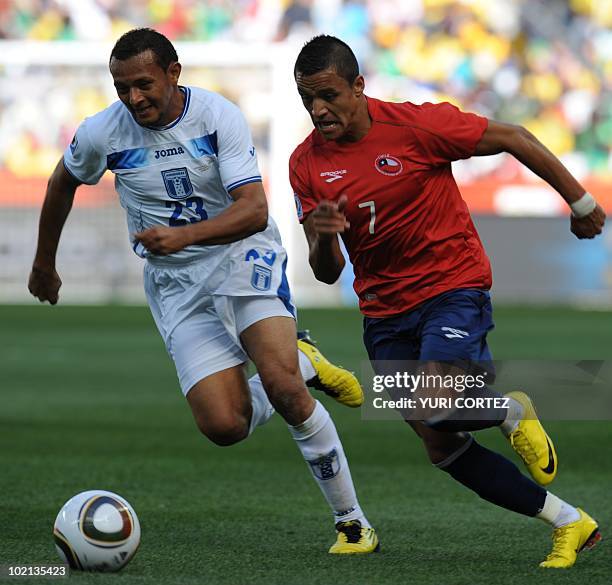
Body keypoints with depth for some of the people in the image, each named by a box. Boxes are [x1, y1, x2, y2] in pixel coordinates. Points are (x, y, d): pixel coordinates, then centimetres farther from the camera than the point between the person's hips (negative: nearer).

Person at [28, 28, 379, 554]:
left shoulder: (219, 116, -14)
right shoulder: (102, 133, -6)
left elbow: (254, 210, -22)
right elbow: (63, 184, 16)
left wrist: (184, 235, -37)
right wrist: (44, 265, 26)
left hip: (242, 253, -3)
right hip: (175, 283, 3)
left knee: (280, 382, -27)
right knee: (223, 426, -15)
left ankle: (352, 520, -13)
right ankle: (303, 366, 18)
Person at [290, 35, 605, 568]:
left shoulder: (416, 125, -16)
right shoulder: (307, 164, -3)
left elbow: (512, 139, -5)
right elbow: (327, 273, -2)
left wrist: (580, 203, 2)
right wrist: (320, 238, -26)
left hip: (453, 283, -5)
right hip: (385, 309, 5)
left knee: (439, 407, -28)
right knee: (441, 449, 1)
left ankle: (511, 411, 8)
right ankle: (569, 523, 15)